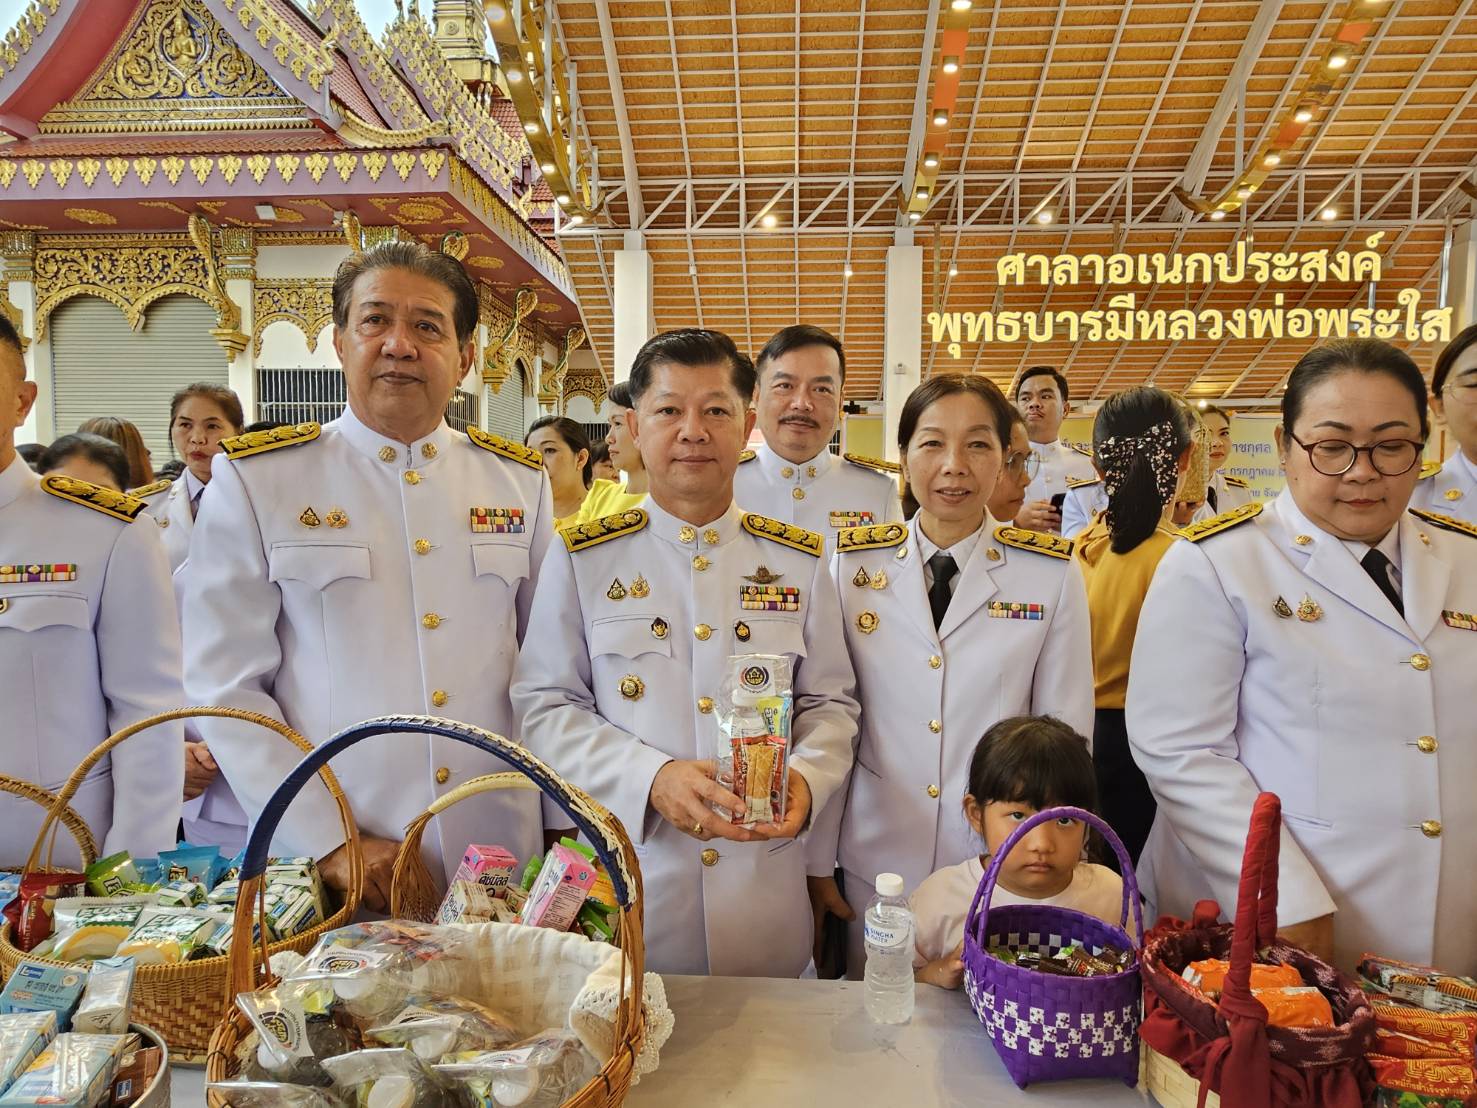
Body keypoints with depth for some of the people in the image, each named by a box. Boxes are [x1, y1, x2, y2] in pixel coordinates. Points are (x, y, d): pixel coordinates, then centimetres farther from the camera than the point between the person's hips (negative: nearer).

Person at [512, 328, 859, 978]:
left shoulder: (798, 562, 4)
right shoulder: (581, 558, -2)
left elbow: (830, 704, 7)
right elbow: (544, 706, -4)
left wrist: (805, 777, -14)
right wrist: (651, 777, -19)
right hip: (627, 878, -1)